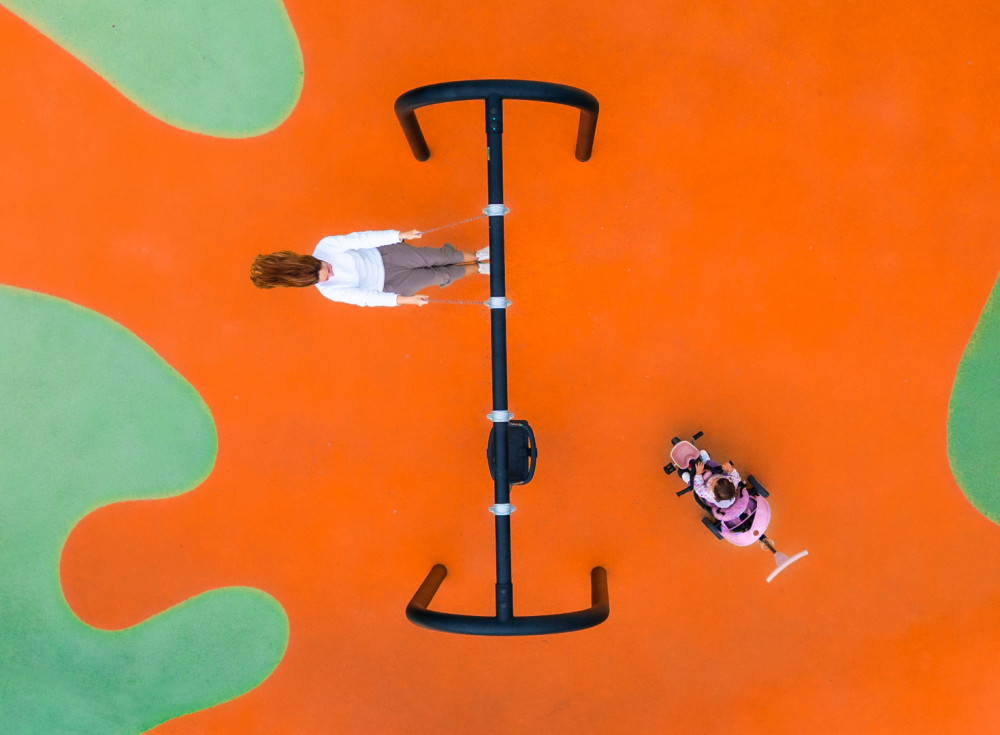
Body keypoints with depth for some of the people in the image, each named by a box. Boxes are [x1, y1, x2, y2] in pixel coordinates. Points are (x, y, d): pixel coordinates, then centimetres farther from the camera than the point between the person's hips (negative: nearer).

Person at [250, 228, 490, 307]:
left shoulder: (324, 246, -25)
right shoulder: (330, 291, -25)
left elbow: (360, 238, -23)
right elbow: (367, 297, -24)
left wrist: (400, 235, -24)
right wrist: (404, 300, -27)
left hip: (382, 254, 2)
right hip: (387, 284, -1)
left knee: (439, 256, -6)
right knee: (439, 276, -1)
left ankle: (475, 256, 27)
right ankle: (477, 269, 30)